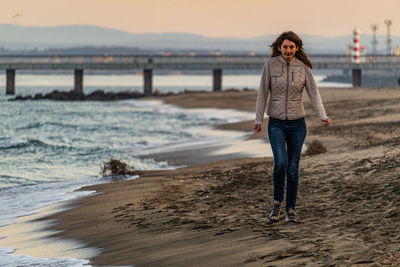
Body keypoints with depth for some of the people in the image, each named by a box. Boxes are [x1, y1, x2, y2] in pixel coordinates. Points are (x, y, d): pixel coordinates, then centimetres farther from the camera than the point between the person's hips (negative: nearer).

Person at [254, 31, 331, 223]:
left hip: (297, 124, 1)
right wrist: (258, 120, -2)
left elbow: (313, 93, -2)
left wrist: (323, 116, -15)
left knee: (293, 168, 3)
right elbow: (263, 93, -1)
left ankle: (291, 209, 14)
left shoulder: (303, 67, -1)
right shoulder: (270, 64, -4)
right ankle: (277, 203, 1)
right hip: (276, 124, -1)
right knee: (280, 162, -19)